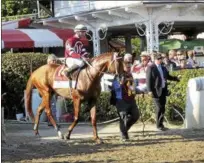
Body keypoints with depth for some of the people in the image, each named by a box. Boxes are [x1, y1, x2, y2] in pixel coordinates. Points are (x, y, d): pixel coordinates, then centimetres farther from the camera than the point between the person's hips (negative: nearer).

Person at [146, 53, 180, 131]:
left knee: (162, 108, 7)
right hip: (156, 91, -7)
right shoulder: (151, 68, -6)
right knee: (159, 108, -7)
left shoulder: (163, 68, 16)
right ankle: (159, 125, 1)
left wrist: (176, 78, 8)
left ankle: (161, 124, 15)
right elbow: (148, 80, -10)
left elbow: (168, 76, 24)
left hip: (163, 90, 7)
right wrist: (150, 91, -17)